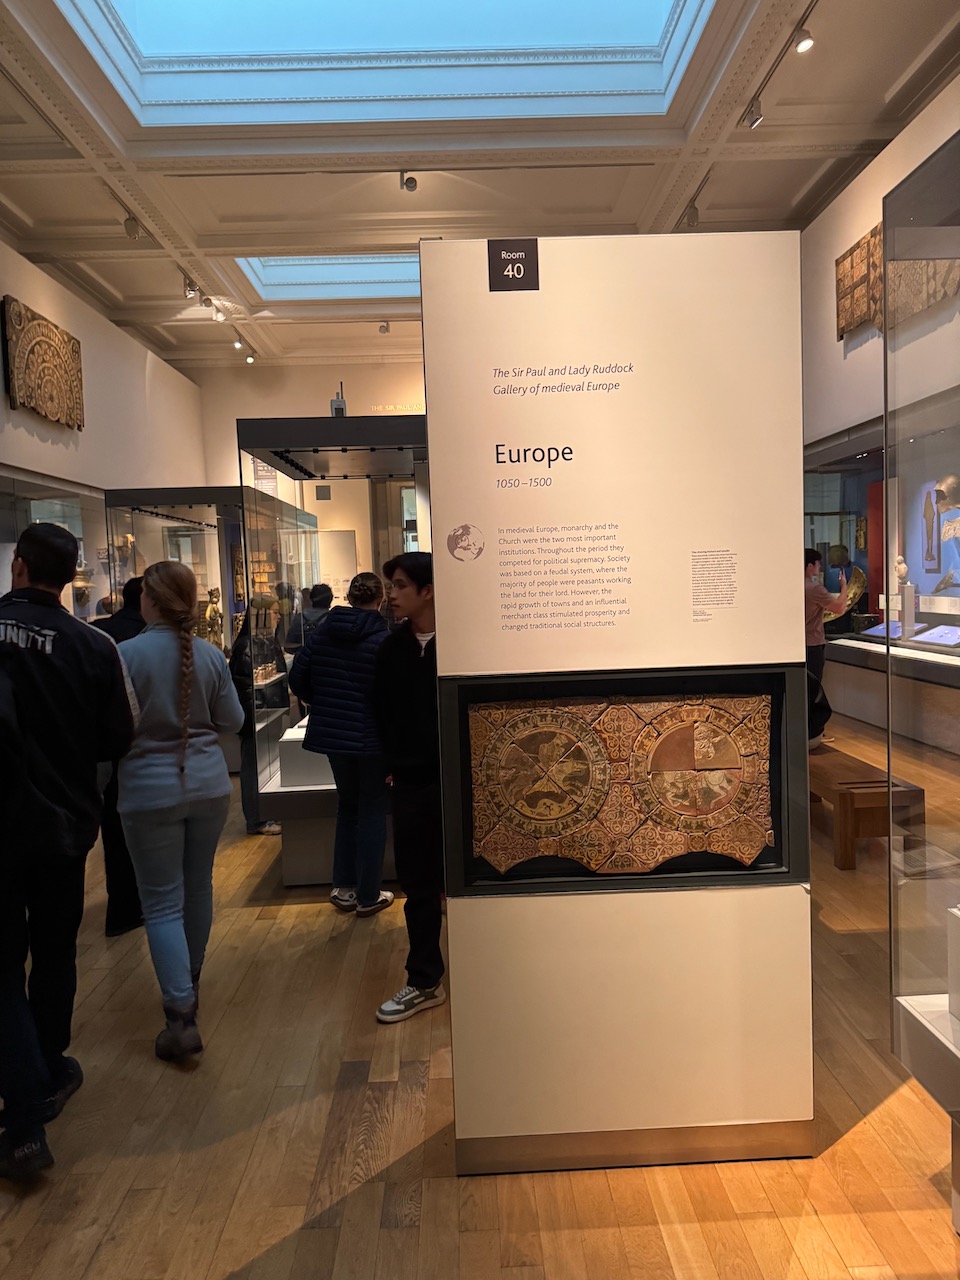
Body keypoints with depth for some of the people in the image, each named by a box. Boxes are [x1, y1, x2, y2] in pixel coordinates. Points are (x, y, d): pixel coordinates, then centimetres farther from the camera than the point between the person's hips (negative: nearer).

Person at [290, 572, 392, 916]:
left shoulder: (323, 632, 0)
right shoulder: (382, 639, -15)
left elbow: (298, 678, 2)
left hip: (333, 735, 5)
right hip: (372, 739, -5)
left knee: (347, 806, 21)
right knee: (372, 813, 8)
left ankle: (344, 887, 26)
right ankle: (368, 896, 16)